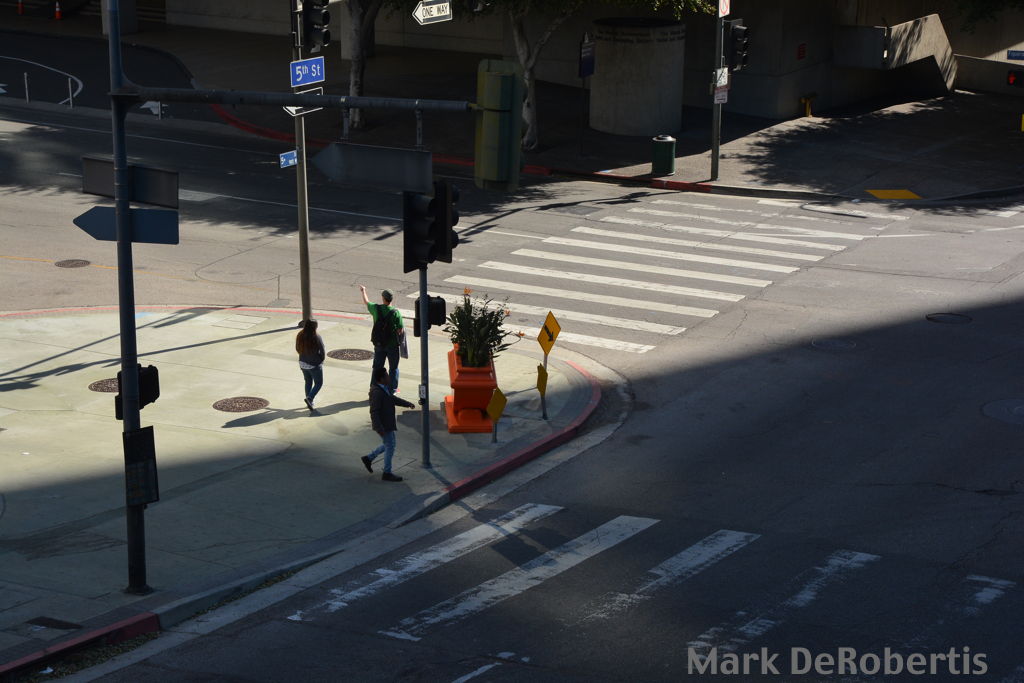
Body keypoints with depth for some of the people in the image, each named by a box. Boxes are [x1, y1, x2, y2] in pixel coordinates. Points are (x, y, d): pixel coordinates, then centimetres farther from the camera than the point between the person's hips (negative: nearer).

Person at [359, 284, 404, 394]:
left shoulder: (376, 309, -8)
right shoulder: (396, 312, -18)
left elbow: (366, 302, 14)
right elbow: (401, 330, -16)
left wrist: (363, 292, 32)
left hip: (379, 343, 3)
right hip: (392, 344, -3)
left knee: (377, 367, 14)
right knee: (393, 368, 10)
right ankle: (392, 390, 13)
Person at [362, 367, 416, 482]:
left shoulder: (385, 388, 4)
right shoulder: (377, 392, -25)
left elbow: (393, 399, 18)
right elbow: (374, 411, -25)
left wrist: (407, 404, 7)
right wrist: (379, 428, -27)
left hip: (388, 423, 10)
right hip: (383, 425, -10)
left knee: (389, 445, 21)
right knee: (390, 447, 0)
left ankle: (368, 458, 29)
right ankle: (387, 473, 11)